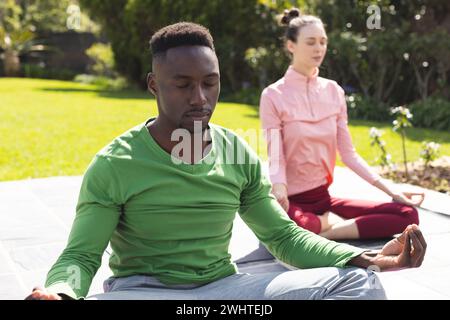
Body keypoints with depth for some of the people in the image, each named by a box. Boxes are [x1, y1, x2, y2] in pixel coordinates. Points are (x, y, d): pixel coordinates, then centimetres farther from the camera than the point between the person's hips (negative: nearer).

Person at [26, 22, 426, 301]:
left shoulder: (237, 154, 4)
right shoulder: (113, 165, -8)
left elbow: (284, 236, 6)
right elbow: (80, 255, -8)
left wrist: (369, 259, -9)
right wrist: (59, 292, -34)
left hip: (224, 285, 4)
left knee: (360, 283, -12)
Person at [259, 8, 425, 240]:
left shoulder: (333, 91, 6)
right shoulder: (274, 96, -8)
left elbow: (348, 153, 6)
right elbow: (276, 160, -14)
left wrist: (391, 191, 0)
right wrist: (279, 199, -34)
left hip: (323, 198, 5)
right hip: (291, 201, -5)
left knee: (407, 214, -11)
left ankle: (325, 231, -13)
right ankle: (333, 224, -9)